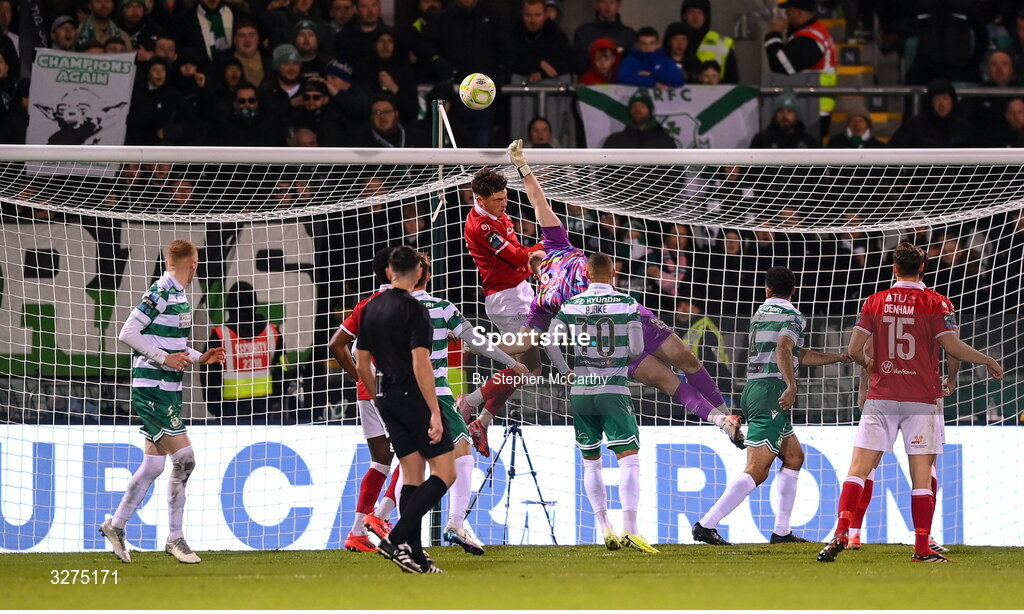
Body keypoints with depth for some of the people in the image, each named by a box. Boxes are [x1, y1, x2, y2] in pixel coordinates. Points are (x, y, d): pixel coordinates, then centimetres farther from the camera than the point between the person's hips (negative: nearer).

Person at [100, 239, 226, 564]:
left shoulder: (178, 294, 14)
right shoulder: (161, 292, -15)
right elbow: (127, 334, -19)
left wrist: (200, 357, 13)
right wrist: (165, 358, -20)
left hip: (168, 390, 10)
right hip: (151, 388, -10)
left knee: (154, 463, 11)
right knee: (184, 458, -11)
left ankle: (116, 525, 22)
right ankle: (175, 539, -3)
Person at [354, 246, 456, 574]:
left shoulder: (371, 309, 10)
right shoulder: (414, 310, -13)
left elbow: (362, 364, 14)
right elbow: (420, 364, -21)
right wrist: (435, 413, -21)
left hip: (389, 399, 8)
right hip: (415, 398, -8)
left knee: (412, 476, 11)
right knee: (445, 473, -3)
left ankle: (415, 556, 7)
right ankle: (396, 538, -16)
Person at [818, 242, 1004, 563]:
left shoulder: (874, 302, 5)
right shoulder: (936, 302, -2)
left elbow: (854, 349, 3)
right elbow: (953, 346, -9)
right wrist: (989, 362, 7)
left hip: (881, 397, 1)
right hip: (921, 400, -1)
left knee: (859, 469, 1)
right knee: (922, 475, 2)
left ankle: (842, 533, -15)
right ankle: (922, 547, -2)